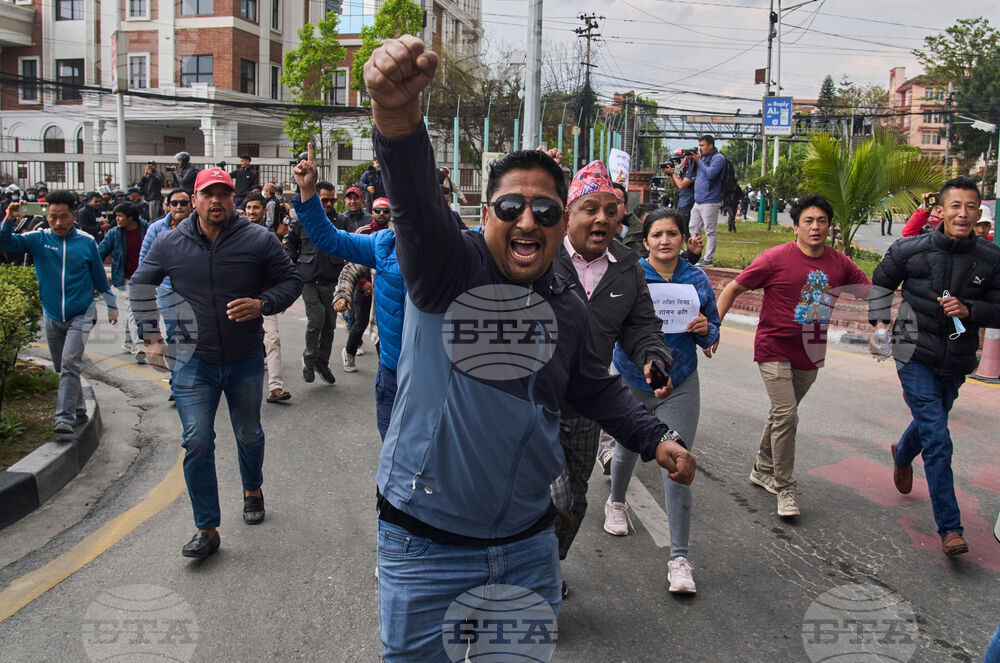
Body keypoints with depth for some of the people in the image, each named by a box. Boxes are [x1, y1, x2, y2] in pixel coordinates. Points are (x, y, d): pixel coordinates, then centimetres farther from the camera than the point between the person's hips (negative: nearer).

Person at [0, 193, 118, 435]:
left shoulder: (87, 242, -3)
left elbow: (99, 277, 7)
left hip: (80, 316, -3)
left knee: (70, 364, -16)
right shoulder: (38, 239, -1)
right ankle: (79, 411, 28)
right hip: (52, 317, 3)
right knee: (62, 368, 13)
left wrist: (112, 305, 14)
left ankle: (65, 418, -18)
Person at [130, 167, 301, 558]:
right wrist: (151, 336, 2)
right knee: (197, 443, -5)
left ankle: (252, 490, 46)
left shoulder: (259, 240, -8)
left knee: (249, 434, 18)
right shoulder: (170, 244, -3)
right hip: (193, 363, 0)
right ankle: (206, 529, 4)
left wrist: (263, 305, -21)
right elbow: (140, 285, 11)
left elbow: (291, 280, -1)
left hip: (246, 360, 0)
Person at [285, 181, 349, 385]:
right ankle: (309, 359, 8)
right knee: (316, 318, -14)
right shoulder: (302, 220, 4)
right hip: (308, 280, -2)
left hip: (331, 282, 2)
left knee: (329, 324, 7)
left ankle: (322, 363, 24)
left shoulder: (341, 222, 7)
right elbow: (290, 246, 13)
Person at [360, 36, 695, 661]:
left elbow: (596, 387, 21)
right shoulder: (449, 264, -12)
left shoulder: (568, 308, 4)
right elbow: (417, 200, -33)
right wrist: (399, 110, -52)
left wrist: (657, 437, 12)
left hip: (528, 544, 5)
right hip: (426, 544, -4)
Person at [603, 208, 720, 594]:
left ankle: (679, 558, 2)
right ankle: (616, 503, 54)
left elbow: (712, 332, 9)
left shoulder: (697, 280, 1)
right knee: (628, 449, 20)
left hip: (679, 385, 0)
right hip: (631, 380, 0)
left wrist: (704, 329, -14)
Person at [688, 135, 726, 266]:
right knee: (693, 228, 13)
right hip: (698, 200, 9)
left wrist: (699, 161, -10)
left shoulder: (718, 158, -8)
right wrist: (693, 161, 10)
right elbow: (696, 175, 24)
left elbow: (710, 174, -21)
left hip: (709, 202, -9)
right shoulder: (703, 157, 18)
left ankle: (708, 259, -1)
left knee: (710, 231, -4)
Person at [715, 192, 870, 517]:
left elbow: (873, 292, 9)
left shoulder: (840, 263, 0)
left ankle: (763, 470, 36)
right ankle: (785, 489, 0)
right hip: (774, 349, -5)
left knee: (783, 413, 17)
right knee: (786, 416, -12)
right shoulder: (776, 259, -13)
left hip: (810, 353, 5)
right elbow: (733, 288, -8)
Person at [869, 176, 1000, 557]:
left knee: (930, 423, 25)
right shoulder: (911, 249, -7)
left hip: (956, 362, 4)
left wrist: (968, 310, -17)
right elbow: (881, 282, 10)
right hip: (916, 356, -3)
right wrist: (880, 321, -1)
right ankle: (950, 529, -5)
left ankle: (902, 454, 61)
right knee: (938, 441, -10)